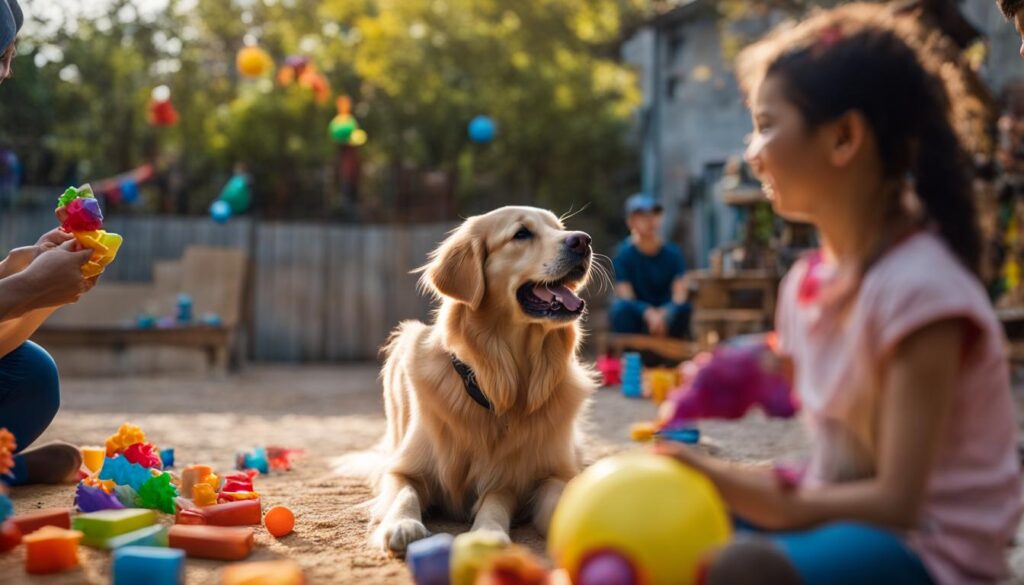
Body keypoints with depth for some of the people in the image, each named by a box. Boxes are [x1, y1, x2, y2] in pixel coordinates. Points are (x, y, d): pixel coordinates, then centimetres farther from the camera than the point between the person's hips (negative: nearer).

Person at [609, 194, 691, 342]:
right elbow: (626, 298, -16)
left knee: (682, 307, -29)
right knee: (621, 307, -33)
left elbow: (679, 297, -11)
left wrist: (663, 314, -32)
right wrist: (649, 313, -36)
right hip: (636, 316, -1)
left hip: (667, 313, 2)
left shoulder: (672, 253, -2)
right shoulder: (623, 255, -7)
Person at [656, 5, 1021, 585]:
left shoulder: (918, 285, -19)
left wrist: (779, 505, -19)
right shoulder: (807, 282, 5)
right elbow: (837, 457, 9)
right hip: (847, 512, 8)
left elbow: (897, 501, -20)